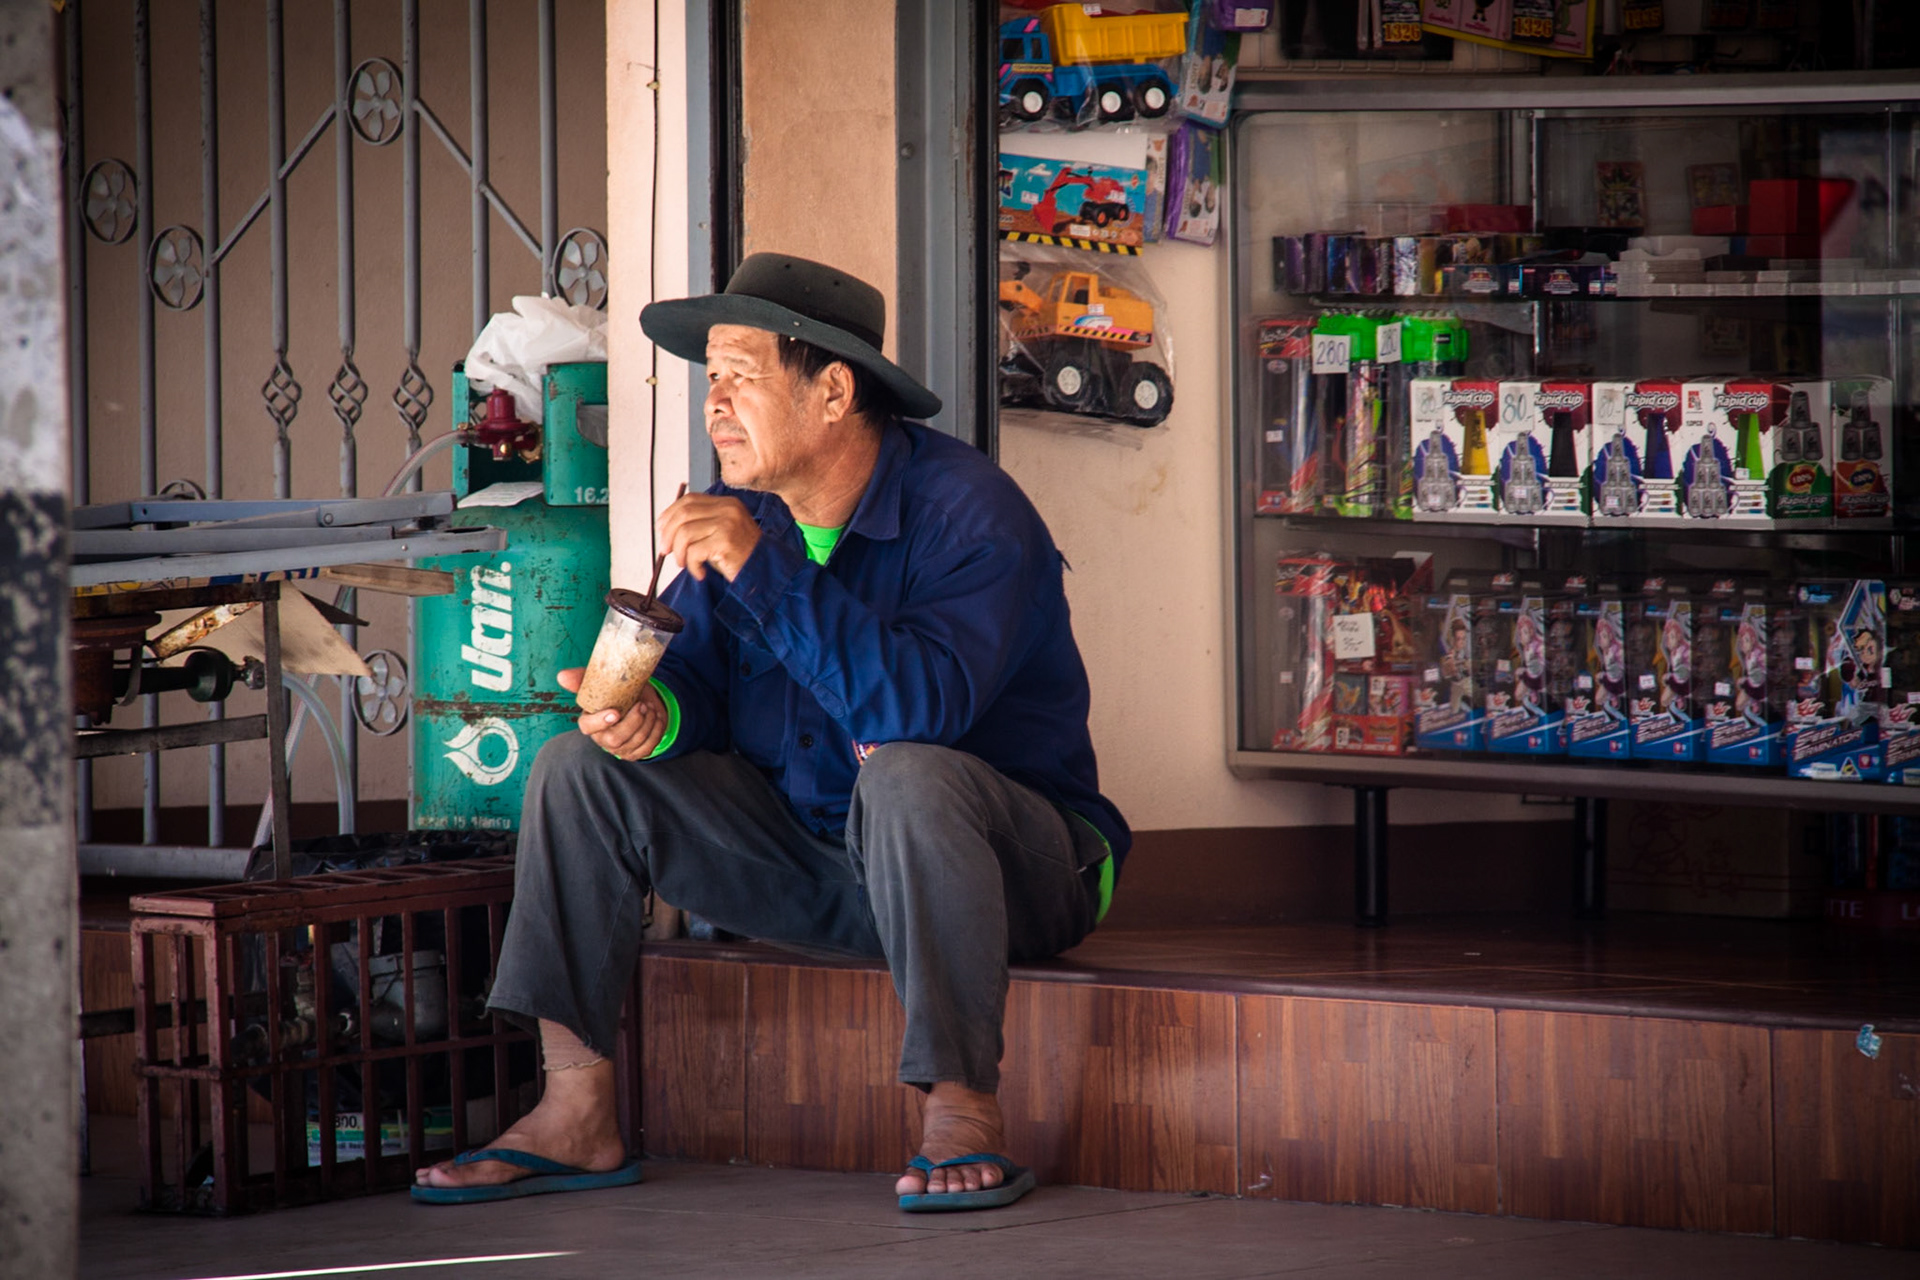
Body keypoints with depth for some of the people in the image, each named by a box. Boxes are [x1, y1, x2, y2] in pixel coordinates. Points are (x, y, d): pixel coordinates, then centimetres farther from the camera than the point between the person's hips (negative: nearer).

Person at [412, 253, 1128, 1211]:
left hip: (1013, 866, -7)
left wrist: (766, 568, -37)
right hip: (810, 863, 7)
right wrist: (654, 715, -24)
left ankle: (963, 1116, -30)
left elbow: (925, 707, -34)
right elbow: (694, 667, 2)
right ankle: (574, 1116, -9)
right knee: (582, 768, -3)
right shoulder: (742, 510, 2)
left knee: (910, 776, -39)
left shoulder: (965, 510, -20)